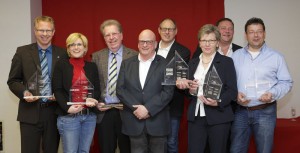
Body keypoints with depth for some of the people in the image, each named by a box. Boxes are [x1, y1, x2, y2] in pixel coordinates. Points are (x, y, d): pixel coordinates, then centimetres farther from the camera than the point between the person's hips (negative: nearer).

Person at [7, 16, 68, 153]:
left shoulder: (62, 54, 3)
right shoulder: (22, 52, 3)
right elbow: (13, 81, 6)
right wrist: (24, 92, -13)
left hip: (54, 112, 1)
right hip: (30, 112, -1)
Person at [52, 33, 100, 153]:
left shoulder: (92, 66, 11)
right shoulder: (61, 65, 2)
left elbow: (97, 89, 10)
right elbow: (57, 90, -4)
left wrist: (92, 99, -12)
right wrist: (67, 107, -18)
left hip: (90, 116, 3)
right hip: (68, 116, -3)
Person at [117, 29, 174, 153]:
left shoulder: (165, 65, -1)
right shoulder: (127, 64, 9)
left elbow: (168, 92, -8)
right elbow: (120, 89, 2)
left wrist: (148, 109, -15)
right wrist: (136, 108, -11)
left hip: (157, 121, -2)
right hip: (134, 121, 2)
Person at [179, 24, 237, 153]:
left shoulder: (226, 62, 0)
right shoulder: (192, 63, 13)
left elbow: (232, 90, -5)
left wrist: (218, 102, -21)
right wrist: (190, 90, -7)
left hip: (218, 117, -3)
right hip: (195, 117, 3)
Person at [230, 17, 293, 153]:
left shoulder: (276, 57, 1)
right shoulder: (236, 56, 7)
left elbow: (286, 82, 2)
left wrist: (273, 94, -15)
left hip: (265, 111, -2)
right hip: (240, 111, 2)